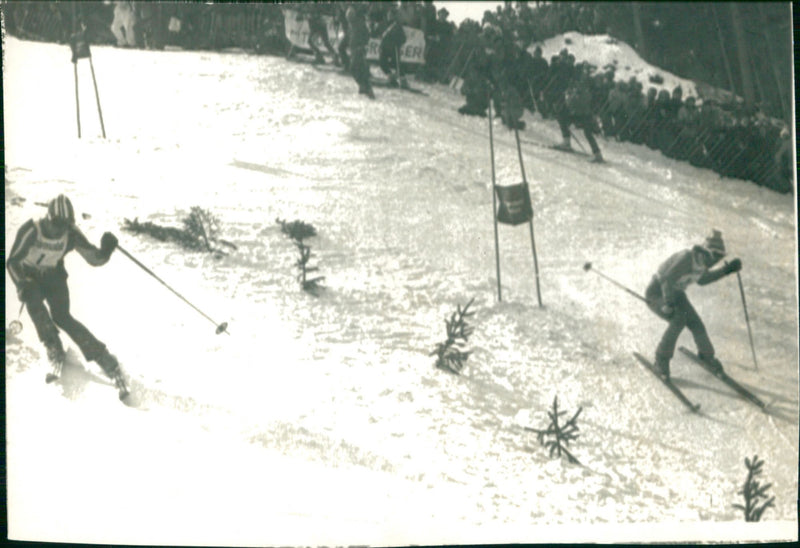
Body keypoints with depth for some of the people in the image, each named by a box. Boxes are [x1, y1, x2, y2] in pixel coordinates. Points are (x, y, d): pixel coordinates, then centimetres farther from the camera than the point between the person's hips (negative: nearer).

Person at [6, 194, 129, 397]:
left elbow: (94, 259, -13)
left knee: (61, 316, -21)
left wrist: (106, 251, -36)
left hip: (54, 276, 0)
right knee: (34, 304, -33)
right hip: (29, 275, 0)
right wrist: (22, 285, -39)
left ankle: (104, 359, -21)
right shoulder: (31, 230, -27)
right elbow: (12, 261, -23)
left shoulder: (72, 234, -19)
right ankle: (55, 351, -25)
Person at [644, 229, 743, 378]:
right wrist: (668, 304, -39)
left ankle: (706, 356, 26)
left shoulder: (701, 260, -5)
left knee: (695, 322, 0)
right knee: (678, 321, -27)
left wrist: (726, 270, 6)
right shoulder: (687, 258, -32)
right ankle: (662, 359, -11)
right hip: (657, 294, -8)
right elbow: (667, 279, -35)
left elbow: (702, 279, 13)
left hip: (674, 293, 8)